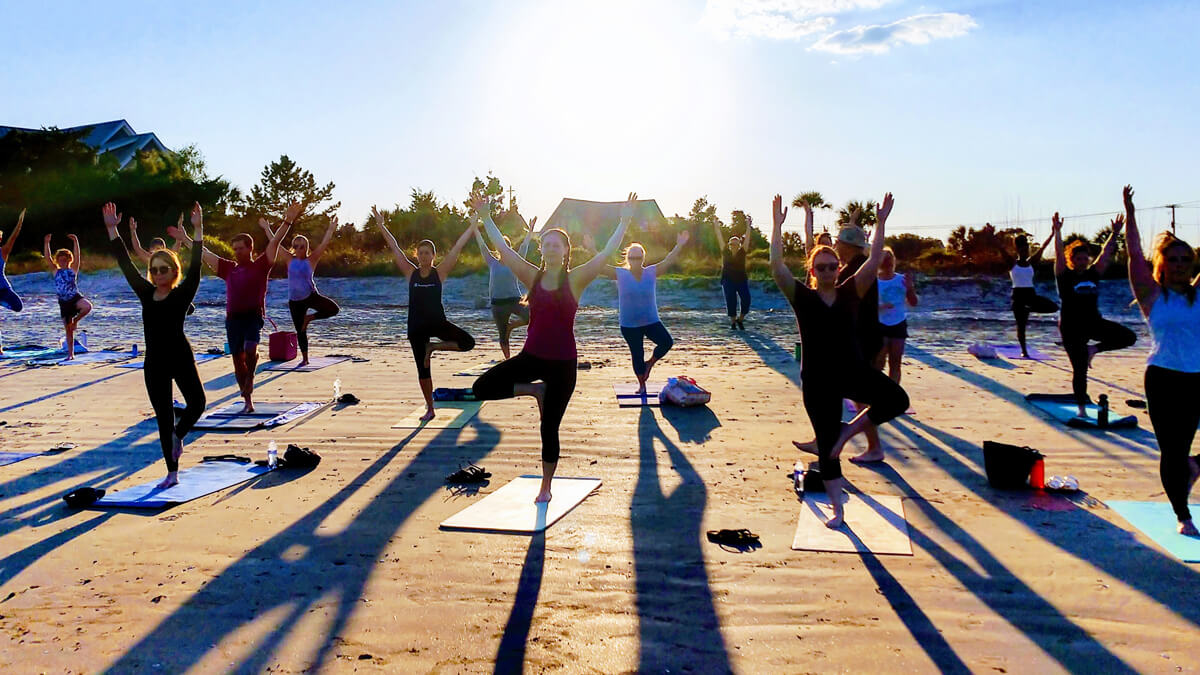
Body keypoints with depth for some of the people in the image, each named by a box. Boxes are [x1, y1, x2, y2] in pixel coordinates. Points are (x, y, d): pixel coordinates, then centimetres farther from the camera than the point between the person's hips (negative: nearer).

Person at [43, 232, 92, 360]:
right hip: (63, 302, 2)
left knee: (87, 306, -36)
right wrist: (46, 243, -12)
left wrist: (75, 242, -18)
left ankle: (76, 320, -4)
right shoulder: (55, 271, 7)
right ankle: (70, 355, 14)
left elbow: (77, 256, -8)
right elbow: (47, 257, -3)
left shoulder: (73, 270, 4)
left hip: (75, 297, -2)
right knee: (68, 330, 5)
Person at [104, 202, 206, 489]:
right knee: (163, 418, 7)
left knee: (197, 401, -21)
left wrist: (198, 229, -23)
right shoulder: (146, 294, 7)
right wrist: (112, 230, 5)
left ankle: (178, 435, 13)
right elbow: (126, 264, 8)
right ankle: (172, 473, 15)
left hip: (181, 356, -4)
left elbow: (195, 265, -15)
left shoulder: (182, 294, -4)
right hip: (154, 362, 4)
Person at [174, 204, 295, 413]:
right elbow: (204, 253, 24)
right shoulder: (229, 268, 16)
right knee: (238, 358, 5)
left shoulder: (260, 266, 4)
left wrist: (287, 222, -12)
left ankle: (250, 377, 3)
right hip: (233, 317, 5)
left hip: (253, 316, -5)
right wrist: (185, 238, 29)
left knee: (250, 349, -27)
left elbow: (274, 242, -5)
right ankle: (248, 400, 14)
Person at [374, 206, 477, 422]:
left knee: (468, 342, -21)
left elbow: (457, 247, -8)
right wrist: (381, 226, -1)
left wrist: (474, 224, -11)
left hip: (438, 322, -1)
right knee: (423, 369, 5)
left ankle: (433, 346, 2)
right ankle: (430, 409, 19)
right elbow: (395, 248, 0)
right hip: (416, 326, 1)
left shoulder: (440, 272, -3)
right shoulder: (411, 273, 1)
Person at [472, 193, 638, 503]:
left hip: (563, 363, -3)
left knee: (549, 427, 4)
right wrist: (486, 218, 3)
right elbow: (503, 248, 4)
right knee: (482, 387, -11)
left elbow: (607, 252, -11)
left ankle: (546, 488, 23)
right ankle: (535, 390, 12)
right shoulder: (533, 277, 2)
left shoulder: (574, 280, -5)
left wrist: (624, 221, -16)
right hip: (531, 356, 3)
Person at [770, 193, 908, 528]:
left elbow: (874, 260, -3)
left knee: (896, 399, -23)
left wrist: (881, 222, -5)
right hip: (817, 380, -2)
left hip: (853, 370, 2)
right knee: (826, 442, 4)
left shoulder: (849, 293, 3)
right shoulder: (802, 297, -2)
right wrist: (778, 225, -14)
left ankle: (848, 431, -1)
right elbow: (777, 266, -13)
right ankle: (837, 507, 19)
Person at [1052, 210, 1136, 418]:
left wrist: (1115, 233, 5)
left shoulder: (1093, 274, 7)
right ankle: (1082, 409, 12)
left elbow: (1106, 253, 9)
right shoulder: (1065, 276, -5)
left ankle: (1093, 349, 6)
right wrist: (1057, 232, -22)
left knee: (1128, 337, -13)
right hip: (1072, 328, -5)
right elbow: (1059, 254, -15)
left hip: (1094, 323, 5)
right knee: (1079, 370, -1)